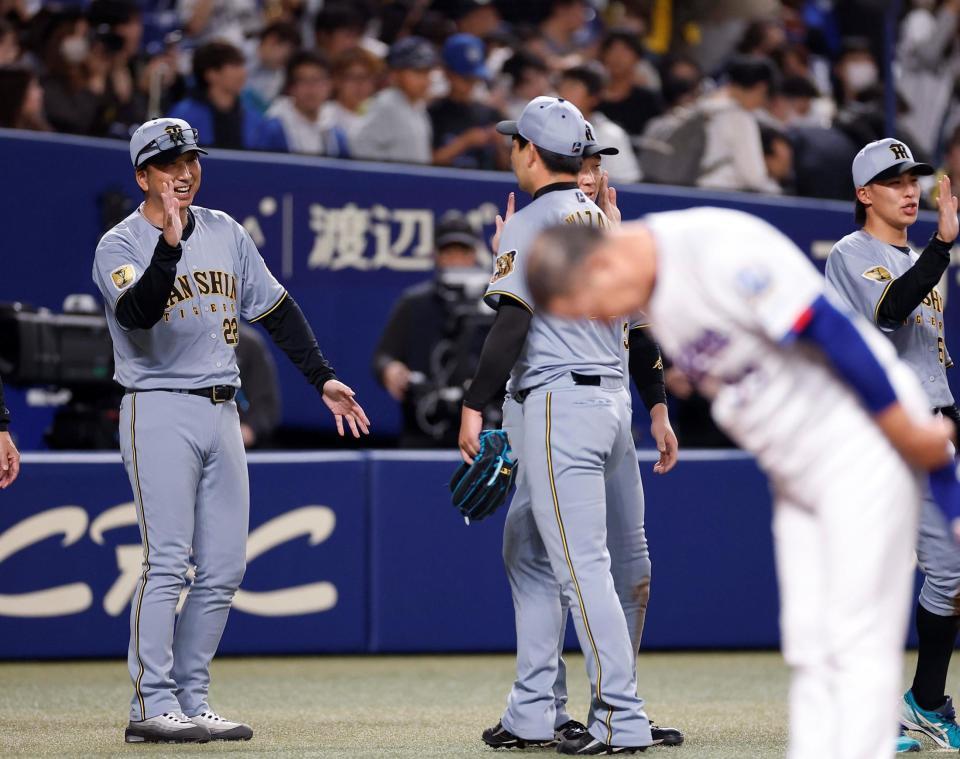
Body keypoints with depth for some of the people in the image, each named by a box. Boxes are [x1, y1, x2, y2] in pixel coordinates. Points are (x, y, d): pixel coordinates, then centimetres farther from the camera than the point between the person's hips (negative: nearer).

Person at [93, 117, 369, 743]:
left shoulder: (226, 233, 13)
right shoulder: (120, 246, -5)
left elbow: (276, 309, 17)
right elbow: (138, 311, -25)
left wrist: (323, 379, 12)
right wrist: (170, 245, -37)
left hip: (221, 412, 6)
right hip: (159, 411, -6)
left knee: (224, 569, 4)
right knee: (168, 562, -13)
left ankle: (192, 700, 10)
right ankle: (152, 707, -12)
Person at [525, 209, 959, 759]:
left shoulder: (722, 253, -26)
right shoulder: (651, 296, 3)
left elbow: (837, 336, -25)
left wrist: (910, 437, -19)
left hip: (865, 447, -9)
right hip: (795, 473, 9)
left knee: (859, 643, -11)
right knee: (811, 649, 7)